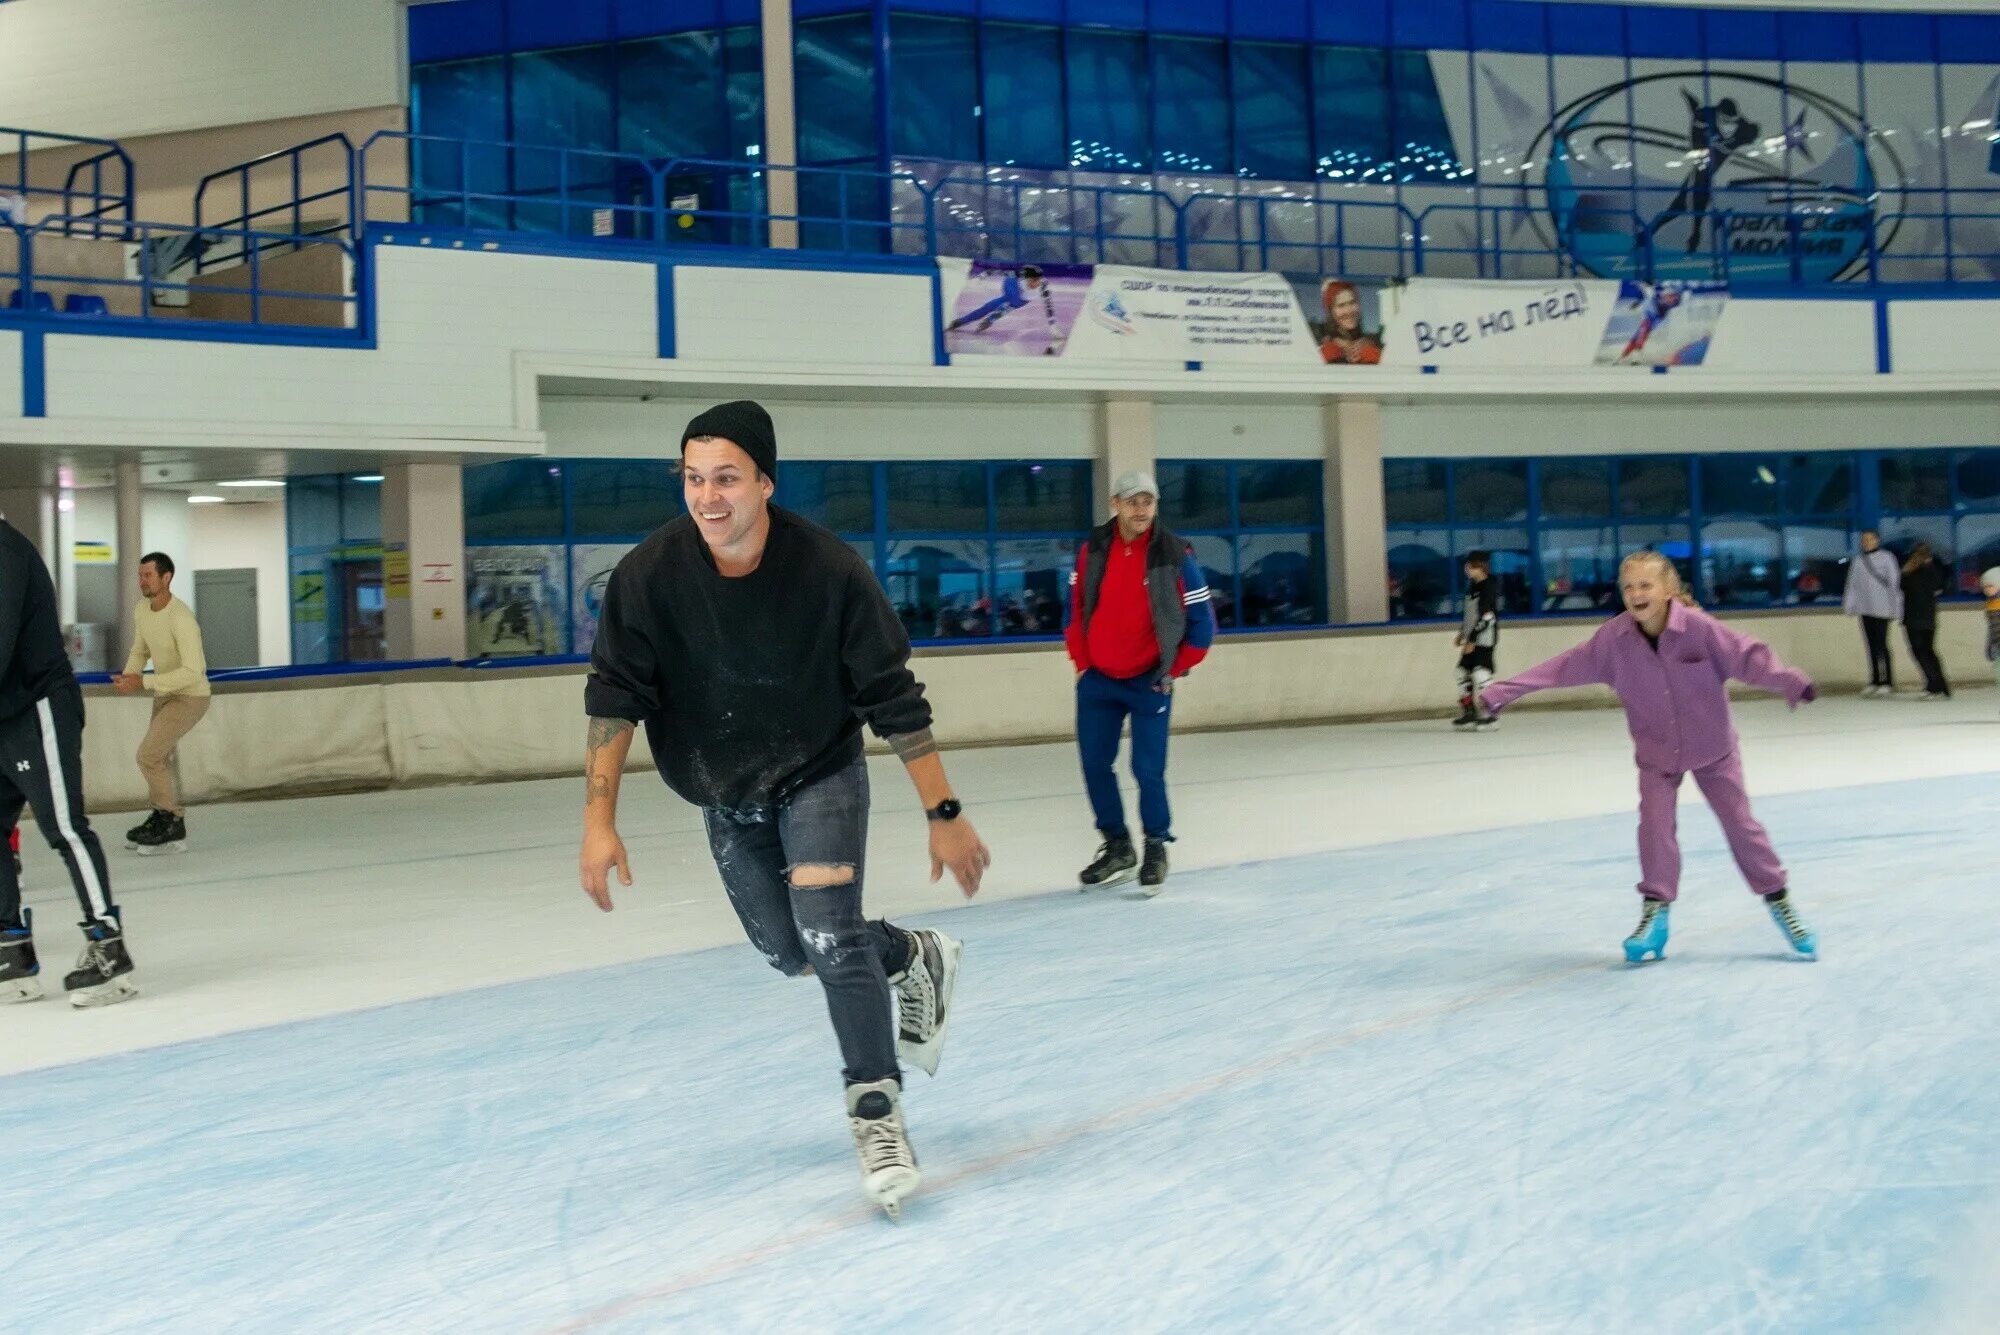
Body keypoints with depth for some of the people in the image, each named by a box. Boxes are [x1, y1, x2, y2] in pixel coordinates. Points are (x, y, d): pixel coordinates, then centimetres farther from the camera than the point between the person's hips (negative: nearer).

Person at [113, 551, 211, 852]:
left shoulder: (181, 618, -28)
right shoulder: (141, 610, -2)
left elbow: (192, 672, -32)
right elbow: (140, 650, 15)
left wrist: (143, 683, -32)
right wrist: (129, 675, -6)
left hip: (191, 696, -9)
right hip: (164, 694, 9)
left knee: (148, 755, -16)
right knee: (162, 759, 18)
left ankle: (172, 827, -4)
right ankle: (164, 819, 35)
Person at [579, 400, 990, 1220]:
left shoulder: (829, 571, -25)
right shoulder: (648, 577, -21)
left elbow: (895, 702, -19)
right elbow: (614, 698, -17)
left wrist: (944, 816, -16)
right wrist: (599, 822, -24)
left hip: (820, 776, -3)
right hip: (723, 796, 4)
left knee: (828, 934, -19)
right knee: (788, 953, 11)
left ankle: (876, 1111, -1)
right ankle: (915, 959, 40)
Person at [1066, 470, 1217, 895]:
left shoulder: (1175, 555, -11)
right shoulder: (1093, 549, -2)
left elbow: (1202, 622, -4)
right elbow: (1075, 609, 9)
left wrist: (1175, 671, -2)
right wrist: (1081, 663, 5)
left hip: (1148, 682, -3)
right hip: (1097, 680, 4)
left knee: (1148, 770, -6)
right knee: (1095, 766, 5)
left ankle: (1157, 848, 15)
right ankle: (1117, 847, 22)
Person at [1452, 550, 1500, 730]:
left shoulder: (1489, 587, -15)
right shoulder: (1472, 586, 13)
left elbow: (1485, 616, -20)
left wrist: (1472, 640, -21)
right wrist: (1462, 634, 23)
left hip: (1485, 638, -10)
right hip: (1471, 639, 10)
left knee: (1480, 673, -15)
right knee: (1463, 672, 9)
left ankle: (1489, 715, -10)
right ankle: (1469, 713, 17)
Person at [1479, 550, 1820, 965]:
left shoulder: (1698, 627, -24)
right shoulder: (1614, 637, -16)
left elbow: (1747, 656, -27)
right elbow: (1565, 666, -13)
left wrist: (1790, 682, -45)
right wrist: (1505, 690, -15)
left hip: (1711, 747, -2)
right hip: (1656, 752, 2)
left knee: (1740, 822, 6)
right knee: (1655, 824, -8)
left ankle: (1779, 902, 22)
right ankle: (1655, 911, 5)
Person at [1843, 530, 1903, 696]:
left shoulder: (1886, 557, -2)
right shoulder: (1858, 561, 11)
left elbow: (1894, 582, -4)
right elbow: (1853, 584, 12)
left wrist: (1895, 607, -8)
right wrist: (1849, 605, 3)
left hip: (1881, 609, -5)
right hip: (1865, 609, 5)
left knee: (1881, 645, -7)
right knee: (1872, 646, 8)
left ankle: (1887, 683, -3)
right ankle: (1874, 682, 13)